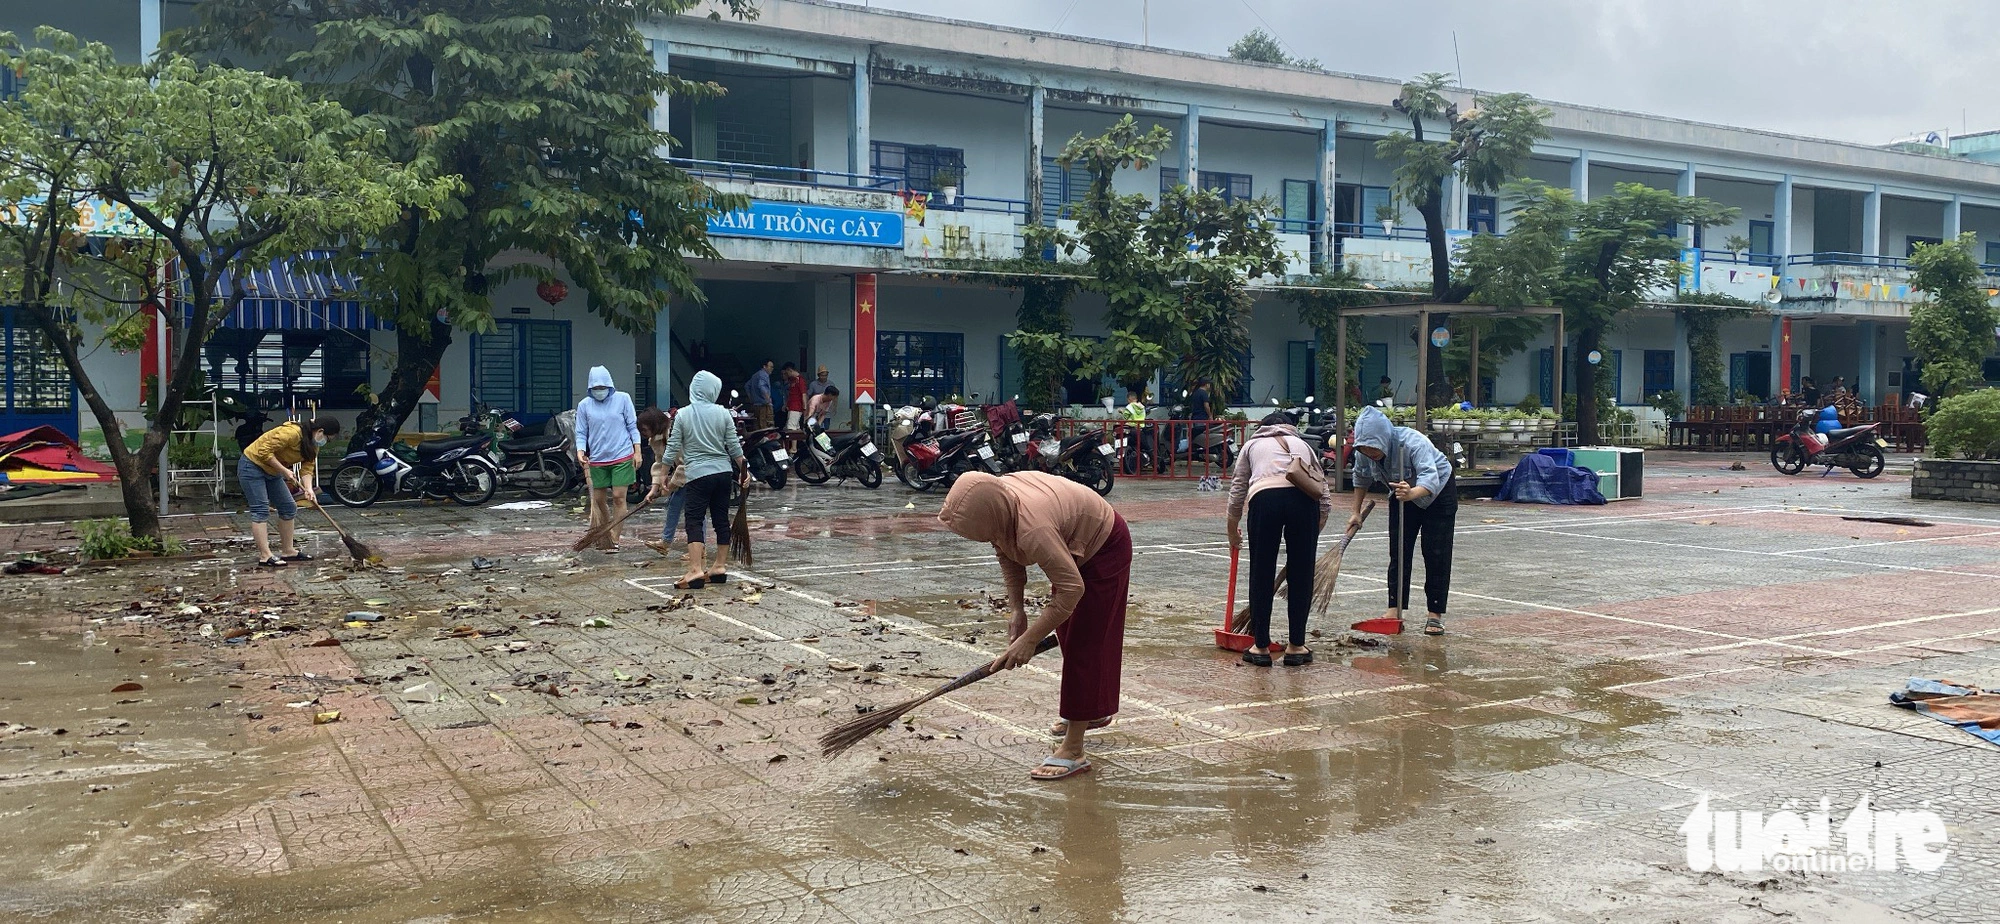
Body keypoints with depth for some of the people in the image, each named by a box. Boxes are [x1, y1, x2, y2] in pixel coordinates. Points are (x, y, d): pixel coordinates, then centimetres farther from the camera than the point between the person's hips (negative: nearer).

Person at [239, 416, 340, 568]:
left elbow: (307, 469, -5)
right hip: (252, 465, -10)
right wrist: (284, 471, -27)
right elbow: (264, 451, -29)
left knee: (289, 508, 7)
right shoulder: (292, 433, -28)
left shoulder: (313, 445, 1)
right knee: (261, 510, -14)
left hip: (272, 472, 10)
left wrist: (309, 490, -22)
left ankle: (288, 551, 15)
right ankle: (265, 556, -17)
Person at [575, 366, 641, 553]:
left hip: (622, 456, -3)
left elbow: (632, 426, 3)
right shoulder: (584, 405, 2)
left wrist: (637, 451, -3)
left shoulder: (623, 399, -2)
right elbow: (581, 433, 5)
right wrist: (580, 451, -12)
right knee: (599, 499, 11)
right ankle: (606, 534, 31)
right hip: (597, 460, 3)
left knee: (618, 497, -6)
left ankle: (614, 540, 0)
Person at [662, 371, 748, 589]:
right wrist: (744, 471, 17)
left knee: (694, 522, -4)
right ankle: (720, 567, 17)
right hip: (724, 473, 4)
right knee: (721, 520, 11)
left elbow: (673, 448, -4)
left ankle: (696, 570, -17)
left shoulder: (683, 415, -5)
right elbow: (734, 447, 4)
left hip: (698, 475, -3)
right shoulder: (722, 413, 1)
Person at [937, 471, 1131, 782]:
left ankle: (1073, 751, -6)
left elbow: (1071, 589, -38)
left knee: (1084, 642, -9)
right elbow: (1008, 556, -3)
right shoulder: (997, 497, -19)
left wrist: (1029, 640, -33)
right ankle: (1095, 711, 44)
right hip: (1074, 547, 9)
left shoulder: (1034, 530, -44)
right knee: (1068, 635, 22)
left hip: (1105, 549, -9)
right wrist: (1017, 611, -7)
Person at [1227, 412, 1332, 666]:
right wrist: (1313, 532, 34)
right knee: (1301, 575, 13)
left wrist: (1233, 533, 41)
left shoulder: (1252, 444, 32)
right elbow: (1325, 495, 25)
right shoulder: (1302, 444, 34)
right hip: (1304, 499, 1)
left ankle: (1261, 647, 17)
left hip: (1265, 497, -1)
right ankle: (1296, 647, 20)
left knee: (1262, 575, 11)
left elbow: (1237, 492, 28)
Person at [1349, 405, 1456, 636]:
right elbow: (1361, 478, 1)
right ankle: (1395, 609, 0)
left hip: (1439, 491, -5)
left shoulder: (1413, 443, -40)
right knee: (1398, 553, -1)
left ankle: (1435, 614, -3)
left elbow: (1430, 479, -52)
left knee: (1436, 554, -7)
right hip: (1403, 496, 5)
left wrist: (1412, 493, -71)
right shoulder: (1364, 452, -21)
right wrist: (1356, 512, 5)